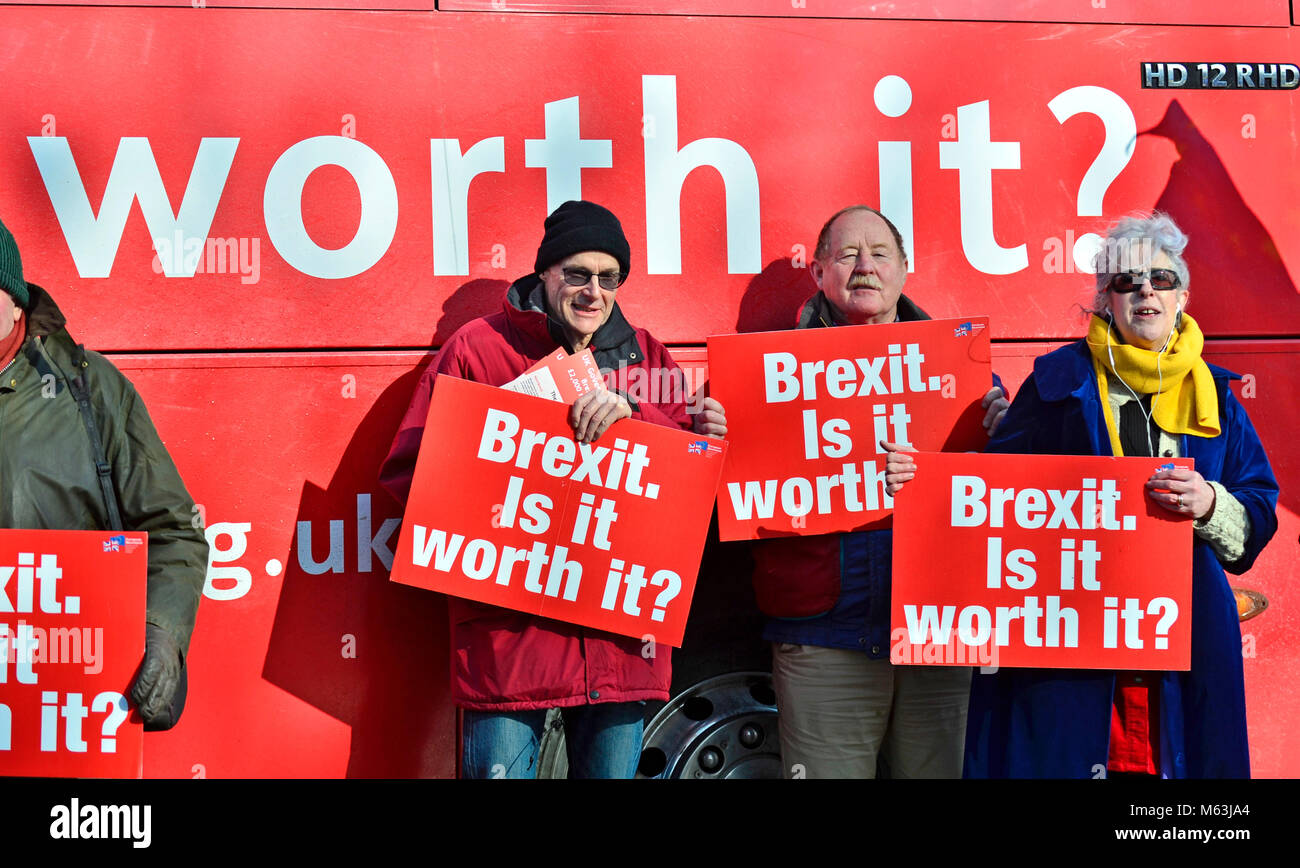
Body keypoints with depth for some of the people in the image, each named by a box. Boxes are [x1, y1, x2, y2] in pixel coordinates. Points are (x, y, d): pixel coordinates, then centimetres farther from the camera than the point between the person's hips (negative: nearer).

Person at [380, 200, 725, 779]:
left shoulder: (642, 354, 12)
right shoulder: (478, 347, 2)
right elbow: (407, 469, 1)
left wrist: (628, 411, -15)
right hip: (506, 629, -3)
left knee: (612, 767, 13)